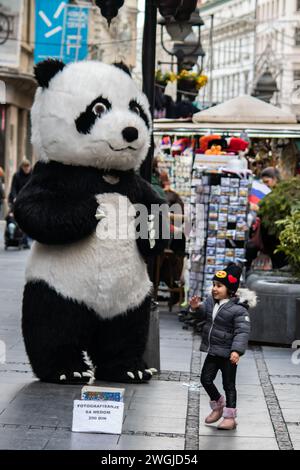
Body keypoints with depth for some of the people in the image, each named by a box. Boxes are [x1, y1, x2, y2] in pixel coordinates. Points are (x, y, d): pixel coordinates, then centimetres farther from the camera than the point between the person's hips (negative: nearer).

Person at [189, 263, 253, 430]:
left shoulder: (238, 309, -20)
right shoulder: (211, 301, 1)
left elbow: (243, 332, -25)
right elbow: (205, 314, 21)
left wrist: (237, 350, -37)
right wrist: (196, 308, -2)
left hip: (228, 354, -7)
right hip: (213, 352, 7)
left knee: (229, 385, 3)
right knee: (206, 379, 13)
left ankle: (230, 417, 14)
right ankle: (218, 406, 35)